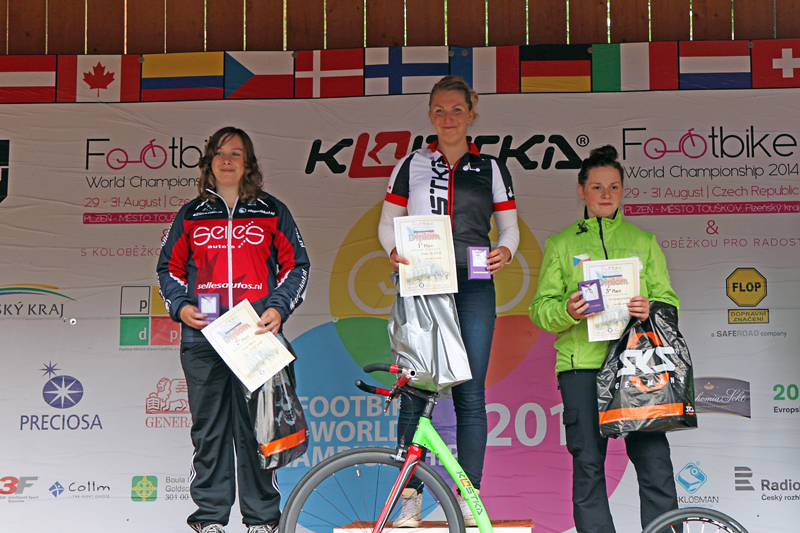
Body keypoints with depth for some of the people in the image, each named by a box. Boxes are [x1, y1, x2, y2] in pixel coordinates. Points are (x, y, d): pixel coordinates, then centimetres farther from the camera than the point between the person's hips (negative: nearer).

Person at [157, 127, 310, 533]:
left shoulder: (272, 212, 12)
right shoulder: (190, 215, 16)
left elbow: (296, 266, 12)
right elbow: (169, 268, 20)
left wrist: (278, 308, -2)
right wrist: (181, 306, 2)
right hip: (202, 337, 1)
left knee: (256, 427, -2)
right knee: (208, 428, 2)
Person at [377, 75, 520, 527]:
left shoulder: (491, 169, 12)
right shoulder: (410, 167, 11)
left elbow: (510, 226, 14)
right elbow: (388, 222, 13)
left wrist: (505, 252, -8)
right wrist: (394, 251, -8)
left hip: (472, 288, 0)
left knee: (470, 395, -1)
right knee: (415, 392, -3)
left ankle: (469, 497, 5)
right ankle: (411, 496, 3)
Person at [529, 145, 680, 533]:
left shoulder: (643, 242, 19)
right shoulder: (561, 244, 15)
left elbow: (669, 301, 14)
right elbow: (541, 309, 9)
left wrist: (650, 309, -9)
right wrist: (567, 311, -14)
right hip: (581, 364, 0)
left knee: (654, 459, -9)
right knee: (588, 462, -3)